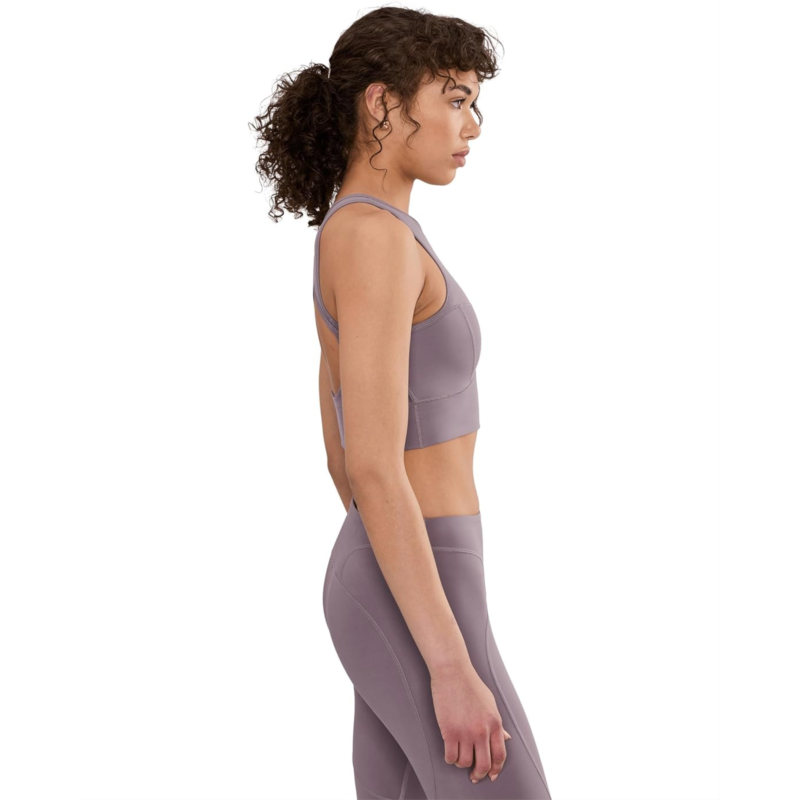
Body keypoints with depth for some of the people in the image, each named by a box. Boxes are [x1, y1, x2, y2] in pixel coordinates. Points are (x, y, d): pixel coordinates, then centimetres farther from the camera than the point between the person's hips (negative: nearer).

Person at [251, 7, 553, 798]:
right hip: (414, 608, -10)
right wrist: (452, 669, -23)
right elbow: (374, 470, -25)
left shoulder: (348, 245, 11)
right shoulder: (371, 243, -20)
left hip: (391, 591, 10)